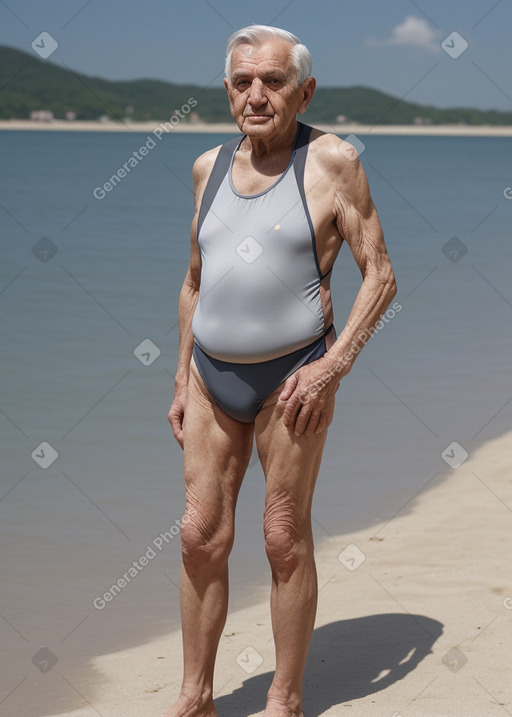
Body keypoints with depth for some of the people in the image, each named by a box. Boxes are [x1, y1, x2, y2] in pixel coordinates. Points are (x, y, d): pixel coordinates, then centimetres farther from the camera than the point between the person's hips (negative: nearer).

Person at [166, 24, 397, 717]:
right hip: (212, 376, 5)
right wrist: (182, 380, 15)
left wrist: (334, 365, -17)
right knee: (201, 538, 6)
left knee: (286, 542, 2)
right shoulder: (209, 167, 9)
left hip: (291, 377, -5)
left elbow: (380, 276, -7)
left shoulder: (331, 160, -7)